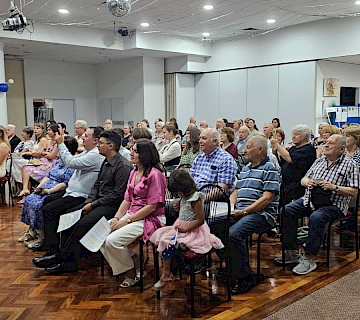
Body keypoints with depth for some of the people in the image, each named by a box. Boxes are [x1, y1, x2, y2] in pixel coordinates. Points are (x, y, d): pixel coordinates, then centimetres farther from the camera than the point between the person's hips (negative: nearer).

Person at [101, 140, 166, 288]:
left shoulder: (154, 174, -14)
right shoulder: (133, 173, 13)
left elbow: (151, 206, -18)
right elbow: (127, 200, 14)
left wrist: (127, 220, -16)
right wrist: (116, 218, -2)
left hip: (150, 219, -9)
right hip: (132, 214, 9)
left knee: (112, 241, -22)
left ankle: (132, 273, 4)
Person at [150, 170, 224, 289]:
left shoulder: (195, 199, -19)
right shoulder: (185, 197, 10)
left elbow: (200, 220, -23)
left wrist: (185, 229, -21)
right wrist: (178, 206, 11)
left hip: (192, 231, -10)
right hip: (181, 227, 10)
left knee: (166, 242, -21)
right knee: (159, 234, 0)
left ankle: (166, 275, -11)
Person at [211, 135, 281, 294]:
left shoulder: (269, 169, -4)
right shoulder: (245, 169, 23)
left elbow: (267, 198, -13)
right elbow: (236, 192, 23)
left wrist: (244, 211, -17)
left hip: (261, 213, -8)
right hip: (240, 212, 8)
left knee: (233, 234, -31)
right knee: (213, 225, -12)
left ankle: (243, 277, -15)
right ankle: (230, 264, 0)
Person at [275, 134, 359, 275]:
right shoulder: (319, 161, 19)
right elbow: (303, 180, 22)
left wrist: (334, 187, -17)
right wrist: (307, 182, -1)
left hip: (333, 204, -6)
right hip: (310, 199, 6)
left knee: (316, 217, -37)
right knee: (286, 211, -17)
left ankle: (309, 259, -25)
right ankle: (293, 252, -11)